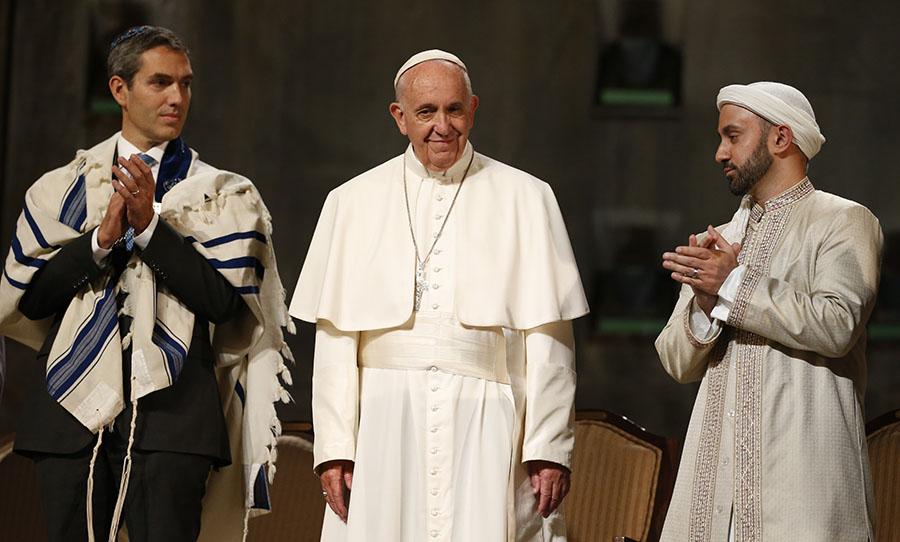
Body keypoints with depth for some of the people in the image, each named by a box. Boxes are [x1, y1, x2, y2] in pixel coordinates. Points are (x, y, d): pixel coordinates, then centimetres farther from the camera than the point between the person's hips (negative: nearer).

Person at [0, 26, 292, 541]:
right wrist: (102, 238, -7)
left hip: (172, 419, -2)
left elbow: (224, 300, -6)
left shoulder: (223, 195, 7)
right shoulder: (64, 188, 12)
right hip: (73, 407, 2)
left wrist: (150, 225, -11)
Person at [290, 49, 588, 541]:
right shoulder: (353, 202, 11)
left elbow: (547, 338, 2)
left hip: (485, 430, -1)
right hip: (385, 426, 1)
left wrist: (549, 447, -4)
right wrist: (334, 447, -1)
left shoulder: (524, 199, 7)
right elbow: (335, 340, 7)